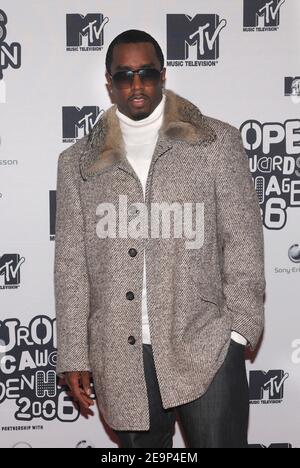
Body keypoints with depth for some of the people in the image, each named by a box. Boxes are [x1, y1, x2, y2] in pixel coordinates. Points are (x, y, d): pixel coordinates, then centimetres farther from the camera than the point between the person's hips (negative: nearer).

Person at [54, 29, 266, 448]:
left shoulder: (218, 143, 3)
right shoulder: (78, 162, 8)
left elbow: (243, 241, 2)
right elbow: (71, 264, 7)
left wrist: (240, 329, -5)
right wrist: (74, 356, 5)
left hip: (205, 347, -1)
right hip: (120, 356, 2)